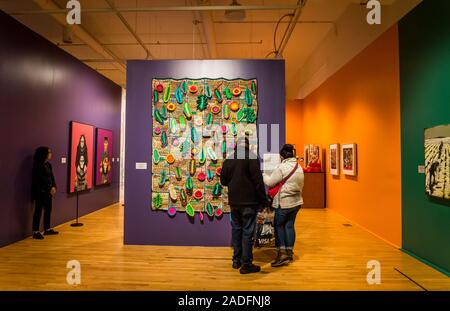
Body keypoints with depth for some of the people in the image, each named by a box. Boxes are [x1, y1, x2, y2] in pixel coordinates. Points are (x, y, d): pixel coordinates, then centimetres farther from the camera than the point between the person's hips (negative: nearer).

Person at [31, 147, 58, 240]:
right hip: (40, 192, -8)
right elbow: (42, 179, -16)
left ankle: (47, 229, 22)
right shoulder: (38, 165, -12)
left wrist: (54, 187, -4)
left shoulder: (48, 165, 11)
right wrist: (50, 188, -14)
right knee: (38, 211, -2)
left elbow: (51, 177, 10)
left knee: (48, 210, 12)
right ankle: (36, 232, 5)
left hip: (48, 192, 8)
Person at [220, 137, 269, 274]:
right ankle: (246, 264, 8)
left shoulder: (228, 159, 5)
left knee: (236, 229, 16)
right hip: (249, 201, -5)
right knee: (248, 232, 2)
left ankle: (236, 260, 26)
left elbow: (223, 181, 10)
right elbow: (258, 180, -14)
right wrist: (264, 200, -7)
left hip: (234, 201, 5)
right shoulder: (251, 157, -11)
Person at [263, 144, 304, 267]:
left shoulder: (281, 167, -16)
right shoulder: (299, 167, 8)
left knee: (279, 225, 6)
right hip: (296, 201, 7)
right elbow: (300, 185, 14)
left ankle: (282, 252, 1)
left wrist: (264, 175, 6)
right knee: (289, 225, 14)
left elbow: (270, 182, -12)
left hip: (284, 203, -7)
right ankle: (289, 252, 22)